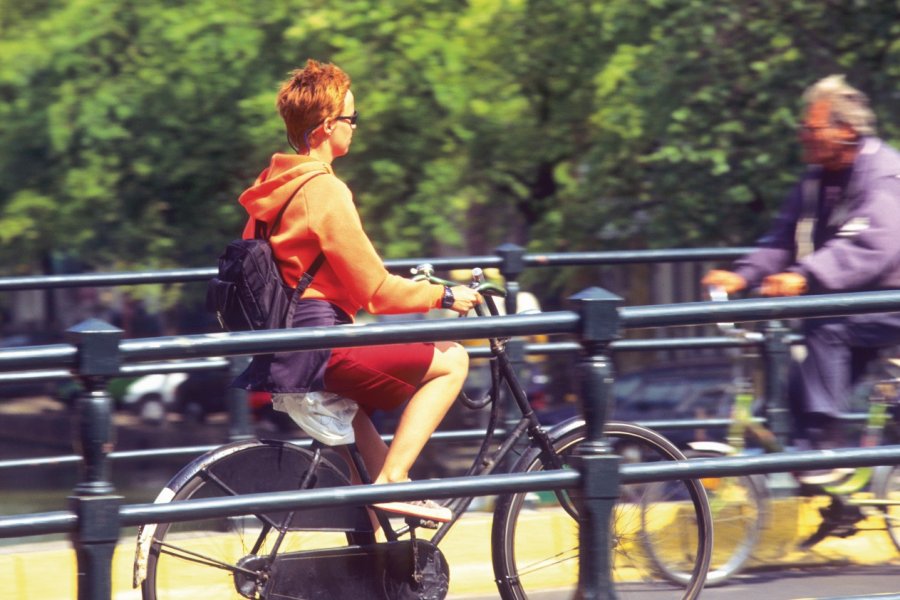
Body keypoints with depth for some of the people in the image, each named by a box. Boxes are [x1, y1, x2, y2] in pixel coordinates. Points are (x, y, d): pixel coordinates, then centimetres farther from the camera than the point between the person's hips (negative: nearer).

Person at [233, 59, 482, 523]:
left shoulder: (273, 185, 12)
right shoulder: (324, 190, -15)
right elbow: (376, 291, -14)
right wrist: (445, 296, 0)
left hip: (276, 353, 10)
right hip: (317, 350, -10)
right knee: (451, 360, -5)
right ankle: (391, 480, -9)